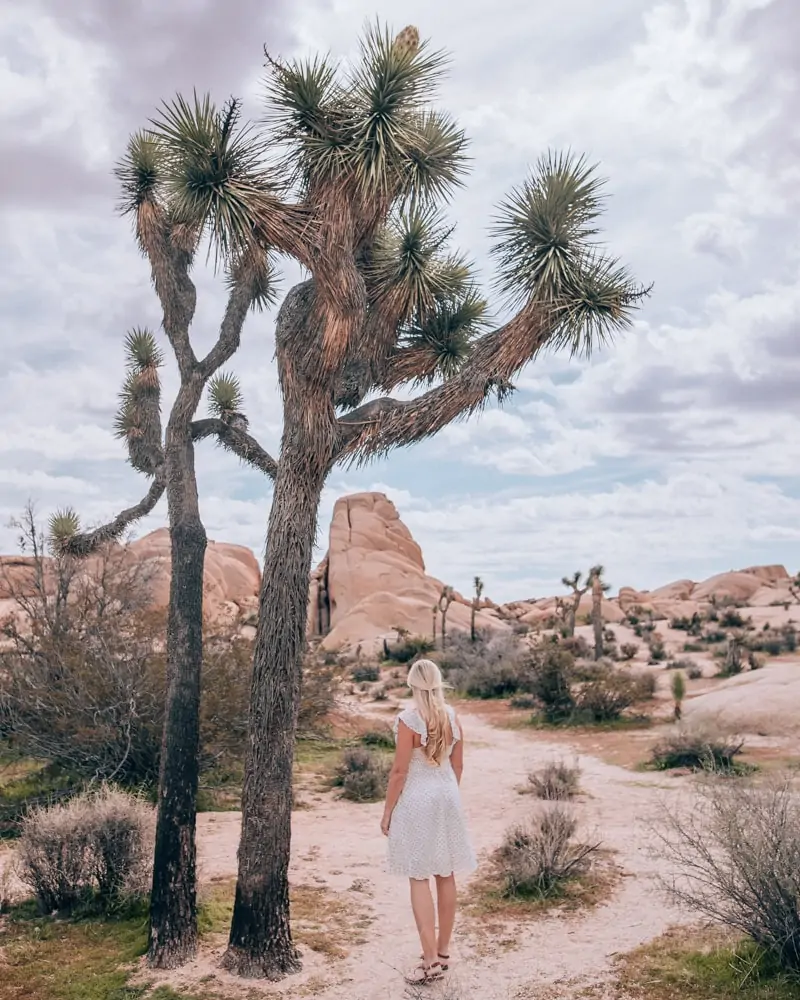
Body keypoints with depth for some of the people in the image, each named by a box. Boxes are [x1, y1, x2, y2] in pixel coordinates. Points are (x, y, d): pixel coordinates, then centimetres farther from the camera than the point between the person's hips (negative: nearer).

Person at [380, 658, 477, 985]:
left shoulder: (408, 720, -17)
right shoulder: (452, 717, 0)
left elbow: (399, 771, -14)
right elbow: (457, 765, 7)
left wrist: (388, 811, -5)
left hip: (417, 799, -6)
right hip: (447, 796, 6)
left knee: (419, 878, 0)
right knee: (446, 875, 13)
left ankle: (431, 960, -1)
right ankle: (443, 952, 24)